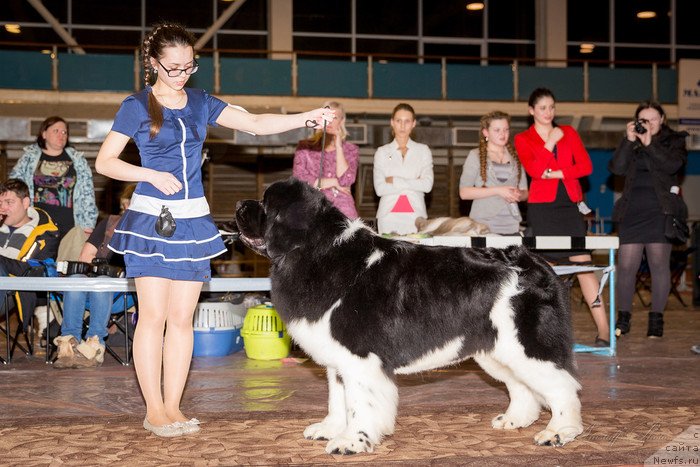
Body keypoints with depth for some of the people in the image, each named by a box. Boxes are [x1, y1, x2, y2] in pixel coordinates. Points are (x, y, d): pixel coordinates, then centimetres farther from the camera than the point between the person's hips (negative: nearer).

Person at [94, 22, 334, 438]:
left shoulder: (201, 103, 10)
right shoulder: (137, 106, -1)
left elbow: (256, 124, 2)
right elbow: (105, 162, -1)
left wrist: (307, 118, -10)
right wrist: (153, 175, -13)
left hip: (193, 220, 4)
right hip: (151, 218, -4)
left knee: (182, 317, 4)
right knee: (154, 315, -4)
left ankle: (173, 407, 10)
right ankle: (154, 410, 3)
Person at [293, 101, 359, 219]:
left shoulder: (351, 150, 15)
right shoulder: (305, 147, 12)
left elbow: (345, 180, -2)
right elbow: (298, 180, 0)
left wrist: (338, 147, -1)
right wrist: (334, 182, 0)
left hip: (342, 210, 1)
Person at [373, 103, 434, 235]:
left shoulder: (423, 151, 10)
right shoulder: (382, 152, 9)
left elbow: (427, 185, -4)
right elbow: (379, 189, -4)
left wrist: (394, 181, -7)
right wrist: (413, 184, -7)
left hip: (416, 216, 0)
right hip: (388, 215, 0)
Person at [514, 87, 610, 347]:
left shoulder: (568, 133, 13)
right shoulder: (523, 139, 6)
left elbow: (586, 166, 1)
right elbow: (534, 170, -10)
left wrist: (556, 173, -8)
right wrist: (551, 143, -10)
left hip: (569, 205, 2)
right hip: (542, 207, -2)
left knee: (583, 263, -6)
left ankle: (603, 328, -9)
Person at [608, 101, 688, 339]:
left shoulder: (674, 140, 9)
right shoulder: (630, 143, 15)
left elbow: (672, 165, -10)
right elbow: (617, 168, -1)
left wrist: (649, 143, -14)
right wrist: (629, 141, -10)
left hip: (660, 212, -2)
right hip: (632, 213, 2)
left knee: (659, 264, -3)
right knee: (626, 266, -3)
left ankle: (656, 319, 4)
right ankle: (623, 318, 6)